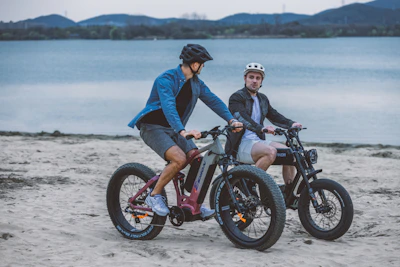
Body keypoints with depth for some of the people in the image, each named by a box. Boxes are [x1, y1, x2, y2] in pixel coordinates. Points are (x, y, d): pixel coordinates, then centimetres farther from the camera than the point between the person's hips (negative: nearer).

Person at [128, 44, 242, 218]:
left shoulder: (196, 83, 4)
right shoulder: (166, 80, -22)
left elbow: (213, 100, -1)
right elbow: (168, 107, -36)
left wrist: (231, 120, -16)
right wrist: (182, 131, -50)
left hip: (174, 130, 7)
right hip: (153, 128, -7)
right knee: (179, 159, -29)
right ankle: (154, 196, -12)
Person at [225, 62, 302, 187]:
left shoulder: (263, 99, 19)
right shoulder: (236, 98, -6)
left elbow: (274, 115, 12)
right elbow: (243, 118, -24)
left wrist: (291, 124, -9)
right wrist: (261, 128, -40)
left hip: (258, 141, 8)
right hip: (241, 145, -7)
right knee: (271, 152, -33)